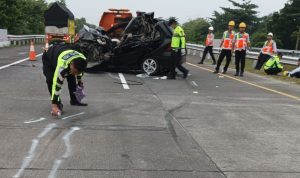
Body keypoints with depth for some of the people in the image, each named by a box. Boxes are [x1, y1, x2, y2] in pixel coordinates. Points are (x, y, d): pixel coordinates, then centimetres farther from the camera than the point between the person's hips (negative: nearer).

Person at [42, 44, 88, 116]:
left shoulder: (83, 60, -30)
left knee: (71, 77, 2)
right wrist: (54, 105, -47)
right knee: (51, 80, -24)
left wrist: (79, 80, 11)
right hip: (48, 57, -5)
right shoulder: (62, 65, -48)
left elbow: (79, 68, -2)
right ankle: (58, 103, -13)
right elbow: (57, 84, -47)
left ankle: (74, 100, 19)